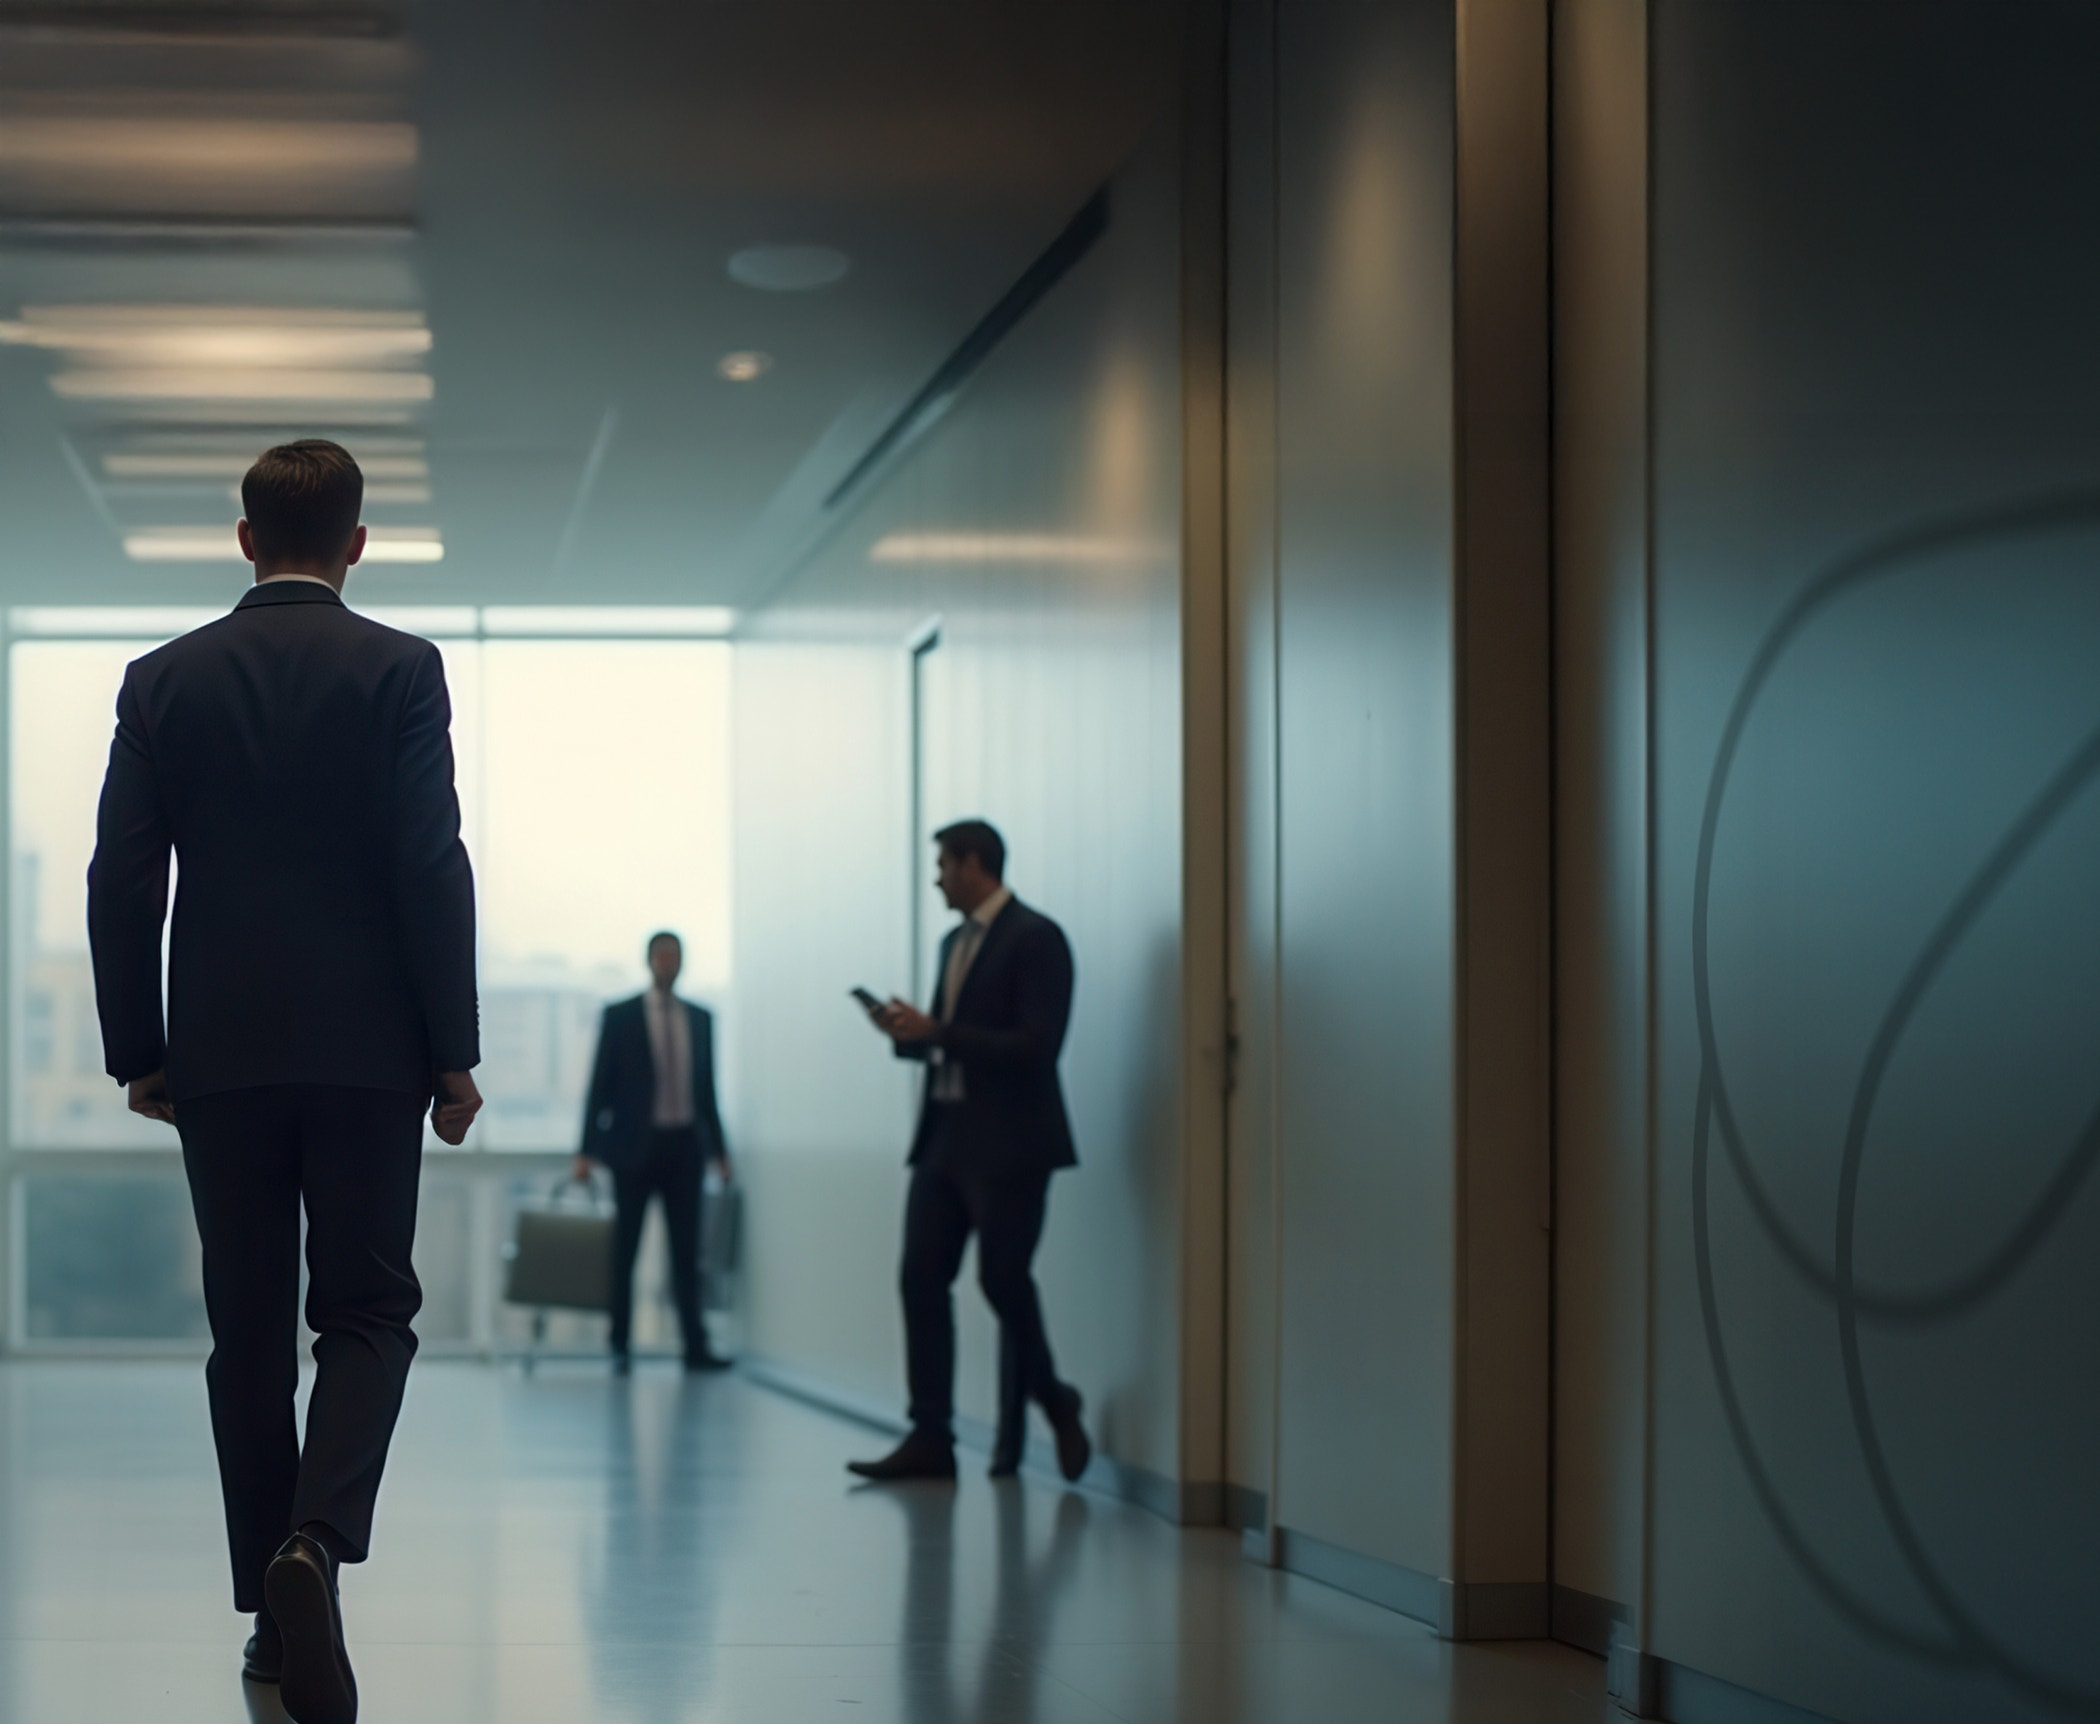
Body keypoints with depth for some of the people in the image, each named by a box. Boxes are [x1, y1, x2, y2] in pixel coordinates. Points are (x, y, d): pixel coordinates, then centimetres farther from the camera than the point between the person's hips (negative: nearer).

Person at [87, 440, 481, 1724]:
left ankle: (277, 1615, 13)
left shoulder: (165, 681, 4)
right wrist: (455, 1049, -3)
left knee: (251, 1329, 10)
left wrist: (139, 1051, 10)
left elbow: (123, 882, 2)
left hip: (219, 1052, 2)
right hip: (366, 1046, -2)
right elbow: (432, 866, -9)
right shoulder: (399, 671, -4)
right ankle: (317, 1538, -20)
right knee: (368, 1310, 5)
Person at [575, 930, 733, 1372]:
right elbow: (601, 1084, 0)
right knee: (624, 1250, 1)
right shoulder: (620, 1016, 2)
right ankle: (620, 1347, 7)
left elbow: (707, 1087, 15)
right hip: (635, 1146, -3)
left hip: (684, 1145, 3)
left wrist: (718, 1149, 12)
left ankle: (695, 1347, 0)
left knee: (686, 1251, 1)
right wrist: (588, 1150, -5)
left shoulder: (700, 1018, 11)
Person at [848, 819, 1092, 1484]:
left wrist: (934, 1031, -20)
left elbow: (1036, 1046, -19)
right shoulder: (955, 942, 16)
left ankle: (1052, 1403, 19)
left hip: (1008, 1144, -8)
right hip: (946, 1136, 8)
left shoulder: (1035, 939, -11)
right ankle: (930, 1439, 2)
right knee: (921, 1280, 1)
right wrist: (909, 1033, 1)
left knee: (1003, 1281, -4)